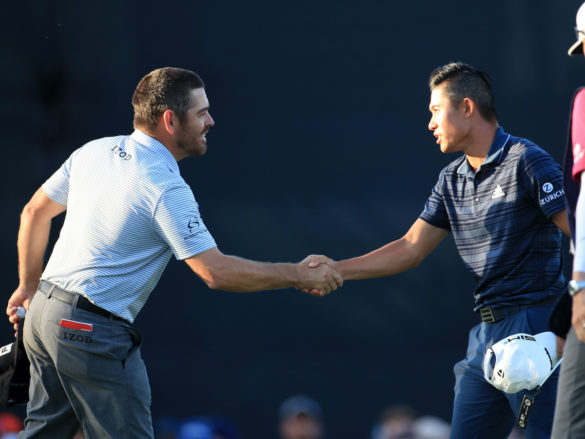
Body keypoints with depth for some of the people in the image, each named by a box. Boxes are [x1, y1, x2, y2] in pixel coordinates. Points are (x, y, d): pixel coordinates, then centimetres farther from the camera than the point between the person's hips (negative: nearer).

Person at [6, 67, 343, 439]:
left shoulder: (96, 150, 6)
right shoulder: (166, 188, -19)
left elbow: (36, 212, 16)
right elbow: (215, 272, -21)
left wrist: (30, 285, 29)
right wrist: (298, 275, -12)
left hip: (45, 311, 9)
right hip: (95, 333, -9)